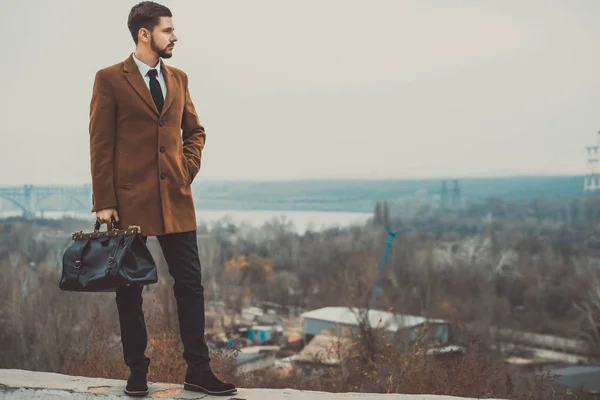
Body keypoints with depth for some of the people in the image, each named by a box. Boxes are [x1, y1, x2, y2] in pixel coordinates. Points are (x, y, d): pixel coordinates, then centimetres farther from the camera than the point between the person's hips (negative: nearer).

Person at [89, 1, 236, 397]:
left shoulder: (178, 78, 12)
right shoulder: (110, 79, -3)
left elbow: (195, 131, 22)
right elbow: (101, 144, -6)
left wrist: (189, 168, 5)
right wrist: (104, 202, -11)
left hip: (176, 199, 5)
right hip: (130, 200, -4)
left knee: (191, 284, 4)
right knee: (130, 289, 6)